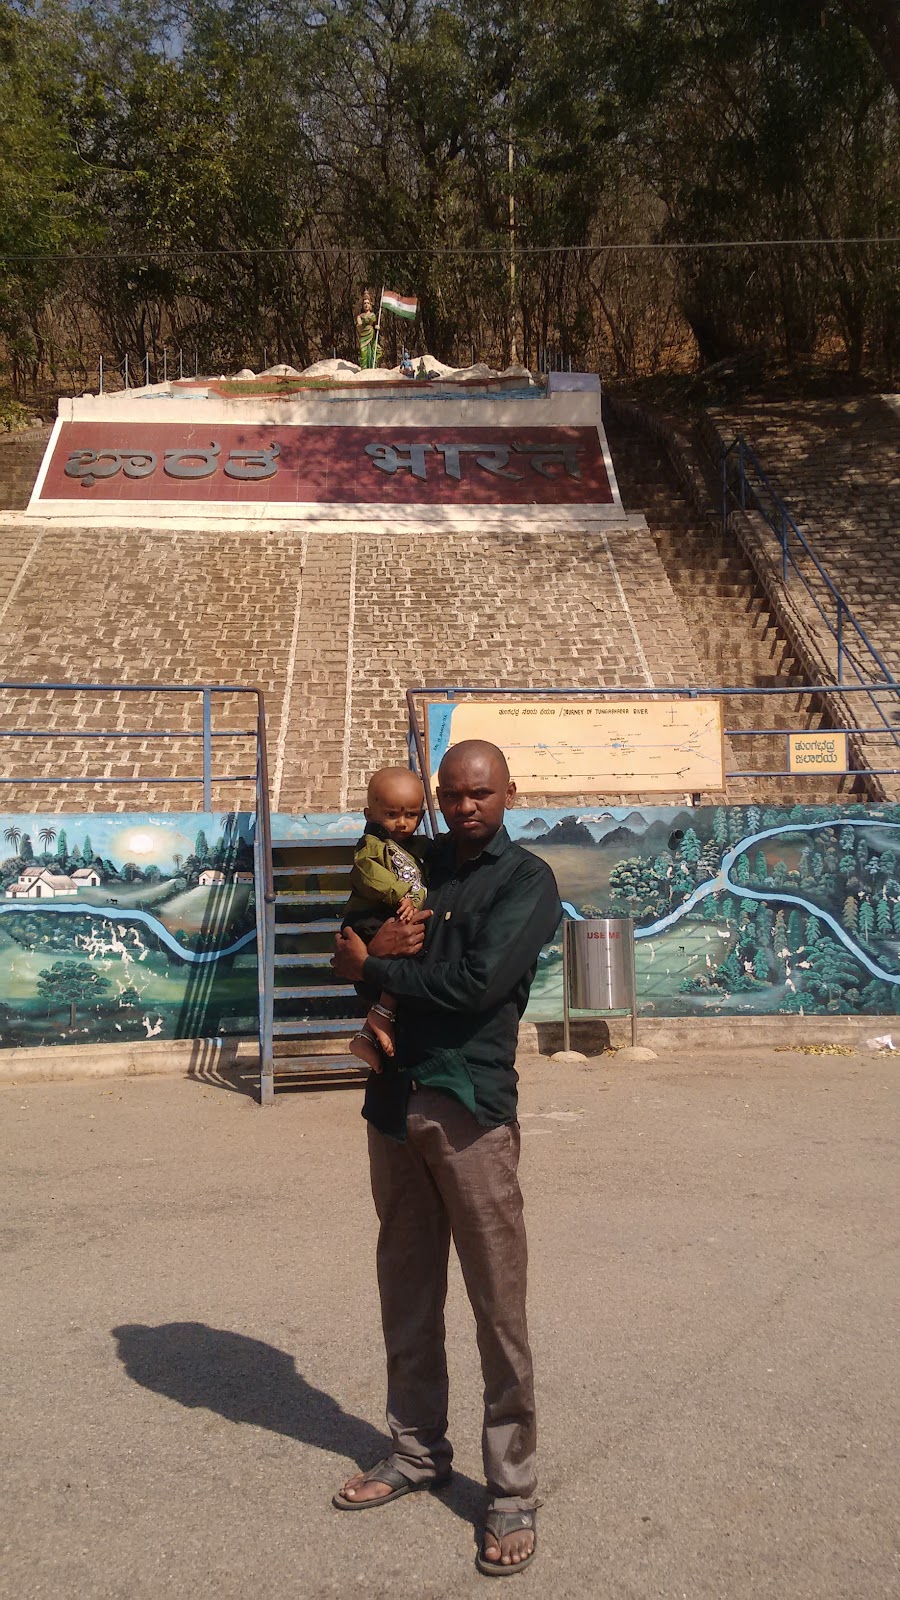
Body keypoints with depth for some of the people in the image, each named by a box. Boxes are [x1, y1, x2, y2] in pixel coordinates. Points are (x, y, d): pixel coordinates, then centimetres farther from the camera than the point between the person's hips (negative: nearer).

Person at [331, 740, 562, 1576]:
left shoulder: (526, 879, -4)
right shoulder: (416, 864, 14)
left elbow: (476, 983, -16)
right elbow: (350, 953, 15)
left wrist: (373, 965, -6)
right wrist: (378, 944, -9)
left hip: (469, 1107, -5)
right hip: (394, 1100, 6)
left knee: (499, 1310, 0)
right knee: (407, 1296, 16)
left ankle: (512, 1490, 13)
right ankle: (417, 1452, 31)